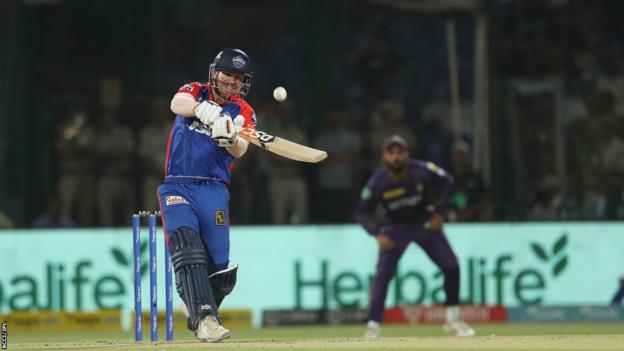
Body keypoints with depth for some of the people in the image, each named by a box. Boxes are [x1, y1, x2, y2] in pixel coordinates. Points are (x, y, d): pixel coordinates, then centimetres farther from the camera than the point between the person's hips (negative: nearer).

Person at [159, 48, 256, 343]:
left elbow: (240, 150, -9)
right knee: (186, 248, -23)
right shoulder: (195, 92, 10)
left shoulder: (244, 112, 10)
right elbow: (178, 104, -16)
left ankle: (201, 315, 23)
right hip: (177, 186, -1)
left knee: (220, 268, -5)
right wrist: (201, 108, -37)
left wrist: (229, 138, -33)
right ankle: (204, 318, -33)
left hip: (213, 190, 2)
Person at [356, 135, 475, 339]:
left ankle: (453, 319, 12)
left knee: (451, 266, -5)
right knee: (383, 273, -18)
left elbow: (447, 182, -6)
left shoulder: (421, 171, -24)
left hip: (425, 224, 1)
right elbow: (362, 213, -14)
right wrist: (378, 234, -29)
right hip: (394, 228, -1)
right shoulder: (378, 182, -23)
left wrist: (438, 212, -12)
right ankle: (373, 325, -14)